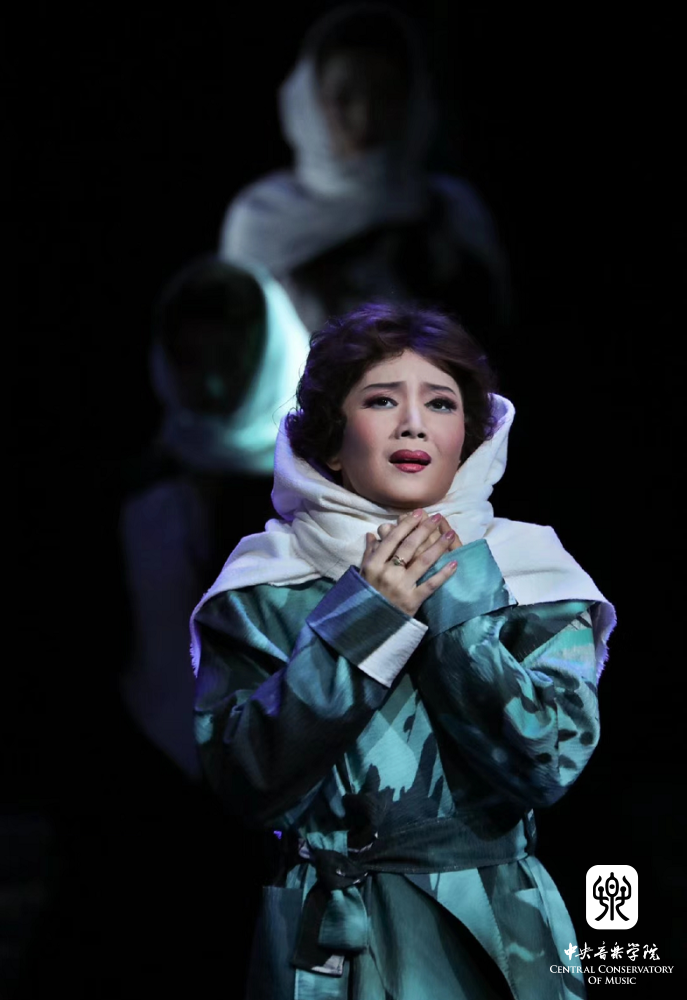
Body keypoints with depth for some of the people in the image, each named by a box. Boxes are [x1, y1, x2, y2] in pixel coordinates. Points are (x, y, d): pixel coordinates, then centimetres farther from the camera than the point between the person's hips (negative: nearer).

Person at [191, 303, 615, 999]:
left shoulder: (529, 573, 0)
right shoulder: (264, 587, -2)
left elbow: (549, 762, -13)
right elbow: (248, 783, -13)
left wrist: (455, 607, -16)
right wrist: (360, 621, -17)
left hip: (494, 943, 1)